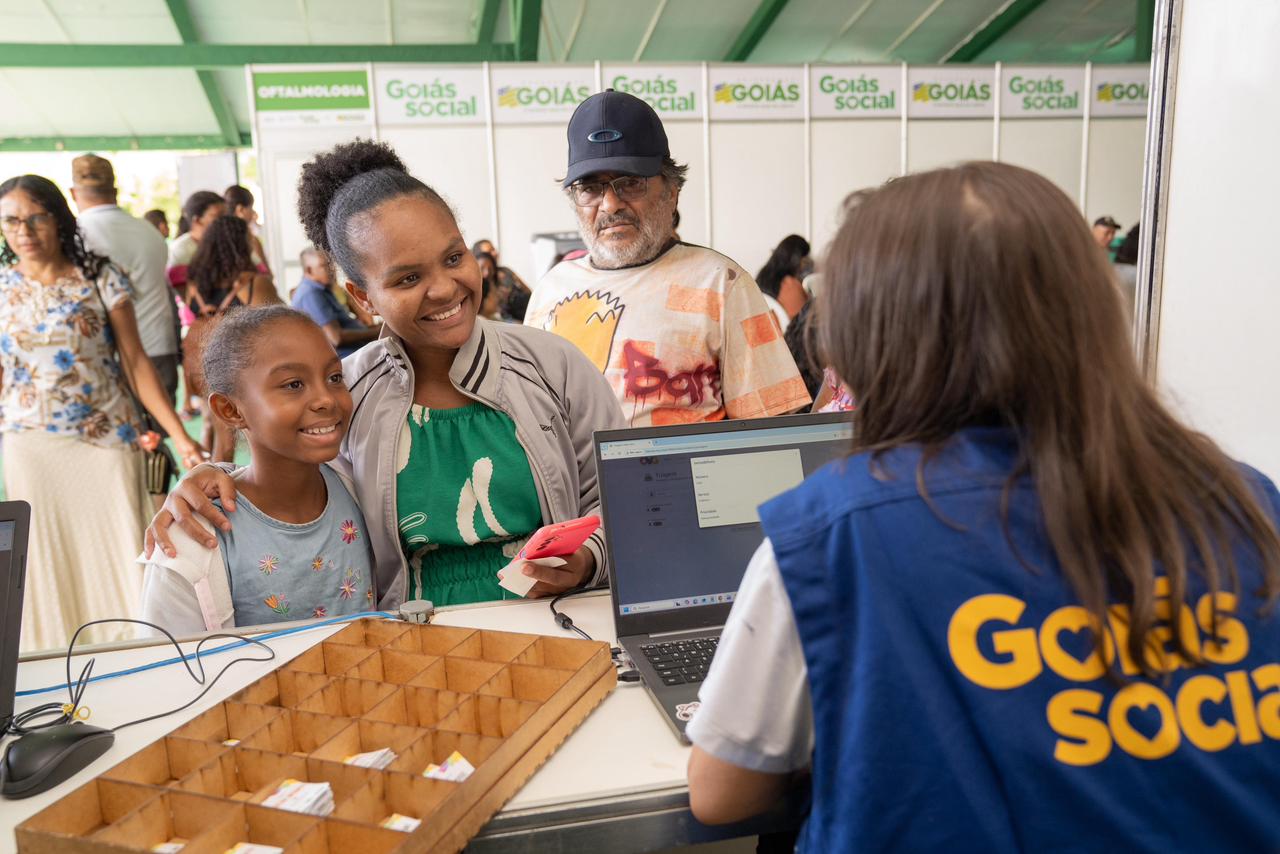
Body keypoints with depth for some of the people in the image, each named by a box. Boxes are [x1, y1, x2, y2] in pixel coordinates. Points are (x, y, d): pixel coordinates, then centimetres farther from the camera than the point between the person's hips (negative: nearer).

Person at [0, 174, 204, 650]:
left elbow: (135, 362, -4)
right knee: (49, 568, 10)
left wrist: (180, 437, -10)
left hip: (108, 438, -2)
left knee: (120, 556, 2)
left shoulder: (100, 278, -3)